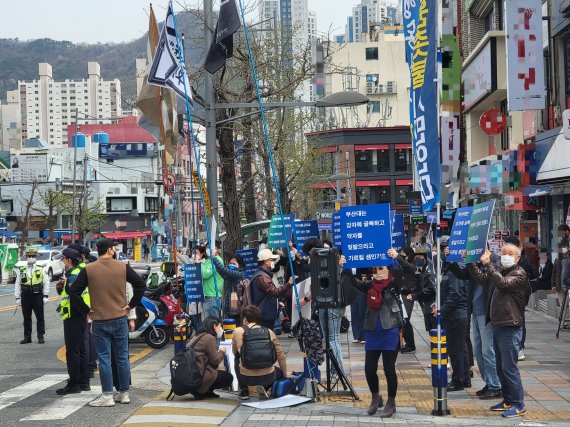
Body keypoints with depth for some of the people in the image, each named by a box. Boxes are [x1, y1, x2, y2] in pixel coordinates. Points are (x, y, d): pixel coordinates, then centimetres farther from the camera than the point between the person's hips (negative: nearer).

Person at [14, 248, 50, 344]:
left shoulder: (40, 269, 3)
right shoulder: (21, 270, 7)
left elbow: (46, 283, 2)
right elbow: (17, 285, 8)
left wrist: (45, 296, -4)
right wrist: (17, 298, 3)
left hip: (37, 296, -1)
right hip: (25, 297, 2)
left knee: (40, 317, 2)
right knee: (26, 318, 7)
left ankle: (41, 336, 10)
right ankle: (27, 337, 15)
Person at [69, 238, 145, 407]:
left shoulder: (88, 270, -4)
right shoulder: (123, 267, -1)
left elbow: (74, 292, -6)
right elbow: (141, 284, -2)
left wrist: (86, 310, 1)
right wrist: (131, 305, 3)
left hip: (100, 320, -2)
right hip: (120, 319, 2)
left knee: (104, 359, 2)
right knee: (122, 358, 11)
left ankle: (107, 396, 2)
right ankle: (124, 393, 17)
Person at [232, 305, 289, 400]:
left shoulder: (238, 331, 1)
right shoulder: (269, 332, 4)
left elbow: (234, 352, 18)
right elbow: (281, 356, 9)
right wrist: (285, 375, 23)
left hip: (246, 378, 0)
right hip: (267, 377, 0)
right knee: (280, 371, 33)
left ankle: (244, 391, 25)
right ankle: (264, 388, 5)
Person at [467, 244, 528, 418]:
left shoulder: (519, 273, -9)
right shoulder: (499, 272, 16)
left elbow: (503, 283, -24)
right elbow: (481, 277, 8)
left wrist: (488, 263, -25)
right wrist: (470, 262, -1)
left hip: (511, 327, -8)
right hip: (498, 325, 8)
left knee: (509, 367, -8)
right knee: (501, 367, 14)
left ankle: (518, 405, -1)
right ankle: (508, 401, 24)